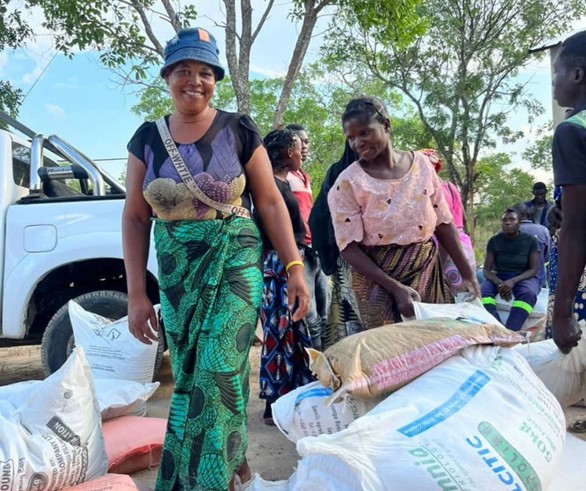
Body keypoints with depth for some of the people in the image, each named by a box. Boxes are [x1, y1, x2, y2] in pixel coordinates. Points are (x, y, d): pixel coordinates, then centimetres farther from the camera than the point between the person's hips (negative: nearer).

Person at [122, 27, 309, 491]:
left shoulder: (239, 131, -1)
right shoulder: (148, 138, 6)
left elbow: (271, 203, 0)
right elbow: (135, 217, 6)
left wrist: (295, 268, -7)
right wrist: (137, 293, 1)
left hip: (236, 264, -3)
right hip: (177, 274, 3)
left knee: (218, 373, -9)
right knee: (189, 378, 8)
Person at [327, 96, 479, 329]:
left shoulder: (421, 163, 1)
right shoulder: (348, 183, -10)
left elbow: (443, 222, 7)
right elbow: (349, 247, -13)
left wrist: (468, 274, 6)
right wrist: (396, 288, -21)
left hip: (429, 271, 4)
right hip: (378, 279, -3)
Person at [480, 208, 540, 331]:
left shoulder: (530, 240, -2)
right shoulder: (494, 241, 1)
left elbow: (533, 270, -7)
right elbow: (487, 270, -2)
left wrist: (513, 281, -26)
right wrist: (499, 283, -25)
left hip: (524, 278, -1)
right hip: (499, 278, 2)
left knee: (528, 293, -37)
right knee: (482, 290, -32)